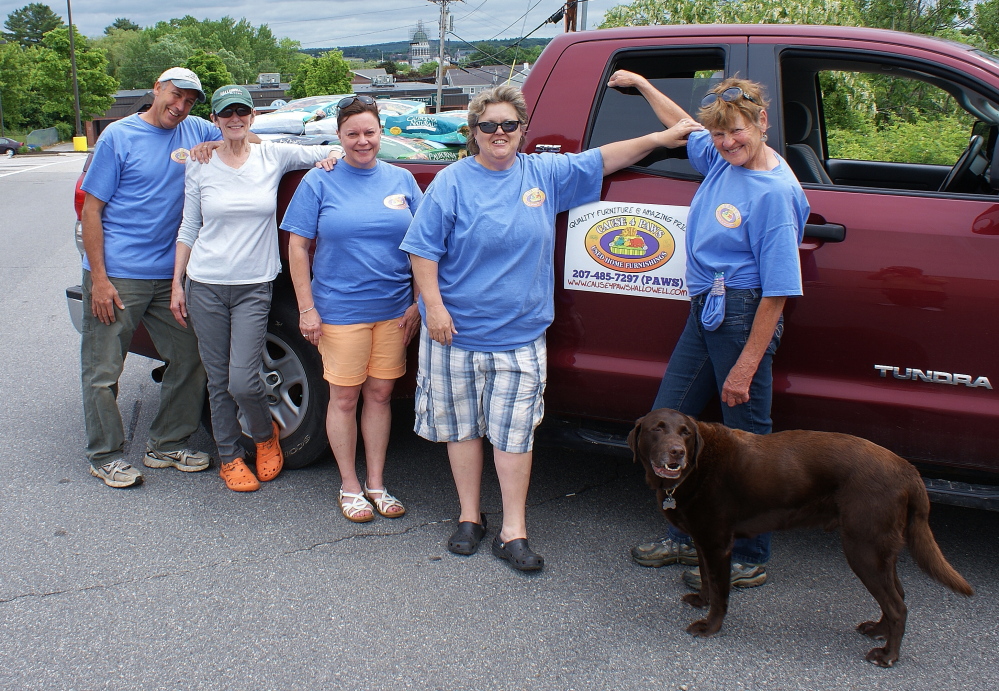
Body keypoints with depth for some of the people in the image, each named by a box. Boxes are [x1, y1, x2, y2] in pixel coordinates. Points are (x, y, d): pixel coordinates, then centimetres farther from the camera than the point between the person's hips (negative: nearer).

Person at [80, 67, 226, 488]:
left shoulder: (198, 133, 6)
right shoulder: (119, 136, -4)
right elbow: (91, 208, -6)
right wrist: (98, 278, -13)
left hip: (171, 275, 5)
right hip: (117, 275, -4)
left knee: (188, 360, 9)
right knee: (103, 369, 2)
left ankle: (167, 445, 24)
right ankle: (105, 456, 17)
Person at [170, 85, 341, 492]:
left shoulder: (274, 157, 2)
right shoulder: (200, 167, 4)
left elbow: (327, 153, 12)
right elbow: (188, 228, 8)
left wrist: (330, 156, -12)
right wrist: (177, 283, 5)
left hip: (254, 287, -1)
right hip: (205, 286, 1)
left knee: (242, 382, -9)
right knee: (218, 381, 7)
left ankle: (266, 435, 22)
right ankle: (229, 458, 25)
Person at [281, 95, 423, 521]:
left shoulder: (401, 180, 7)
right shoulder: (319, 181, 0)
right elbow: (297, 247, -1)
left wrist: (418, 302, 3)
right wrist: (307, 308, -7)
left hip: (393, 310, 3)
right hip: (341, 310, -2)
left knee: (380, 394, 9)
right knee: (344, 397, 5)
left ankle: (376, 484, 21)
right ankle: (350, 487, 19)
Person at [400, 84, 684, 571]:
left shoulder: (545, 173, 6)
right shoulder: (452, 182, -4)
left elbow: (600, 160, 15)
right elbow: (423, 252, -5)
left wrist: (657, 138, 9)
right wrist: (434, 307, -14)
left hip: (520, 334, 2)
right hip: (456, 331, -1)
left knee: (514, 432, 2)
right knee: (462, 427, 9)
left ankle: (513, 532, 10)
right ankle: (470, 517, 25)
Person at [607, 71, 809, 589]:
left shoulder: (775, 191, -17)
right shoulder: (720, 159, 7)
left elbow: (778, 290, -19)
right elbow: (685, 127, 32)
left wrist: (747, 365, -19)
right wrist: (641, 84, 39)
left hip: (744, 313, -9)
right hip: (704, 310, 9)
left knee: (746, 439, 1)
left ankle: (749, 560, 17)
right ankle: (688, 537, 28)